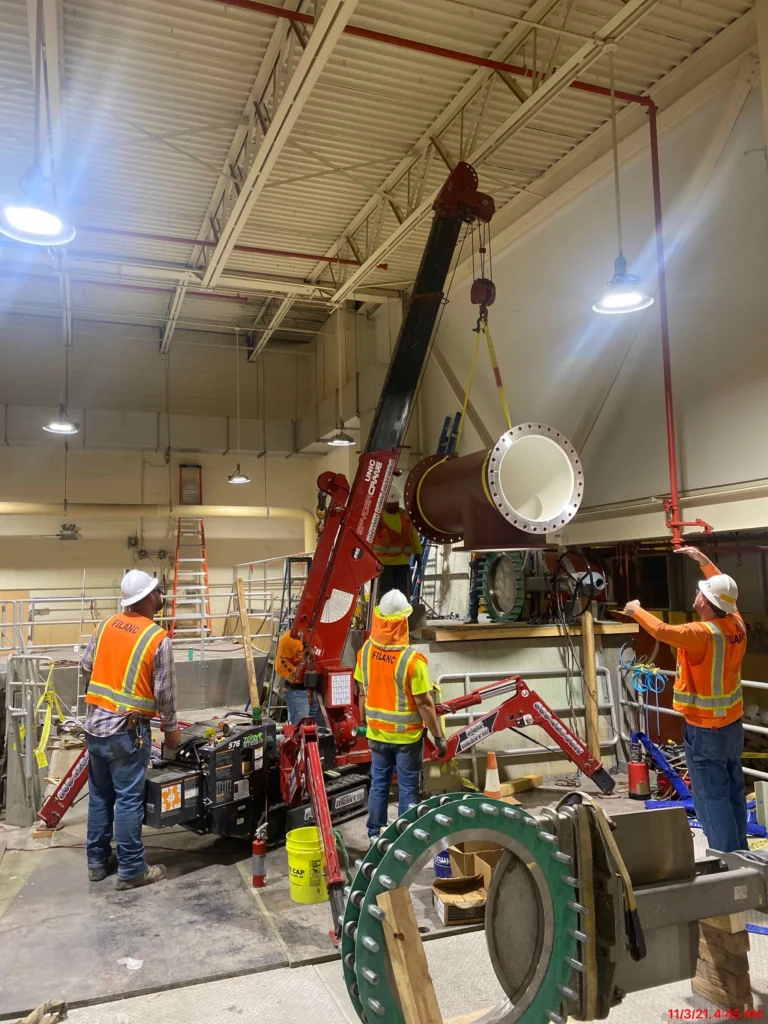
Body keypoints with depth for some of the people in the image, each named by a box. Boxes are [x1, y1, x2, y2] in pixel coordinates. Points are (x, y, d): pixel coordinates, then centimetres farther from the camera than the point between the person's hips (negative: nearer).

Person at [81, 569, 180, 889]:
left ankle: (97, 861, 29)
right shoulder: (158, 638, -14)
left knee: (99, 795, 17)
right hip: (127, 730, -6)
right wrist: (171, 728, 3)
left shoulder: (105, 625, 3)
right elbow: (164, 692, -10)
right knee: (128, 799, 2)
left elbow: (86, 667, 11)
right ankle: (131, 870, 12)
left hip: (94, 724, 6)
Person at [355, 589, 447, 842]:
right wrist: (439, 736, -8)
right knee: (408, 788, 11)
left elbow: (364, 691, 4)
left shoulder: (366, 650, -8)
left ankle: (374, 835, 28)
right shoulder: (412, 659, -24)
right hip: (406, 735, -4)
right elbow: (424, 703, -19)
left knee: (378, 783, 18)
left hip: (377, 732, 5)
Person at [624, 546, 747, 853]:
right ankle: (739, 852, 29)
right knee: (733, 792, 18)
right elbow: (726, 592, 16)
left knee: (712, 798, 1)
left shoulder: (703, 634, -26)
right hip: (732, 725, 8)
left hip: (705, 731, -8)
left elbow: (663, 631, -38)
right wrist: (705, 561, 22)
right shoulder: (736, 625, -2)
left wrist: (636, 611, -20)